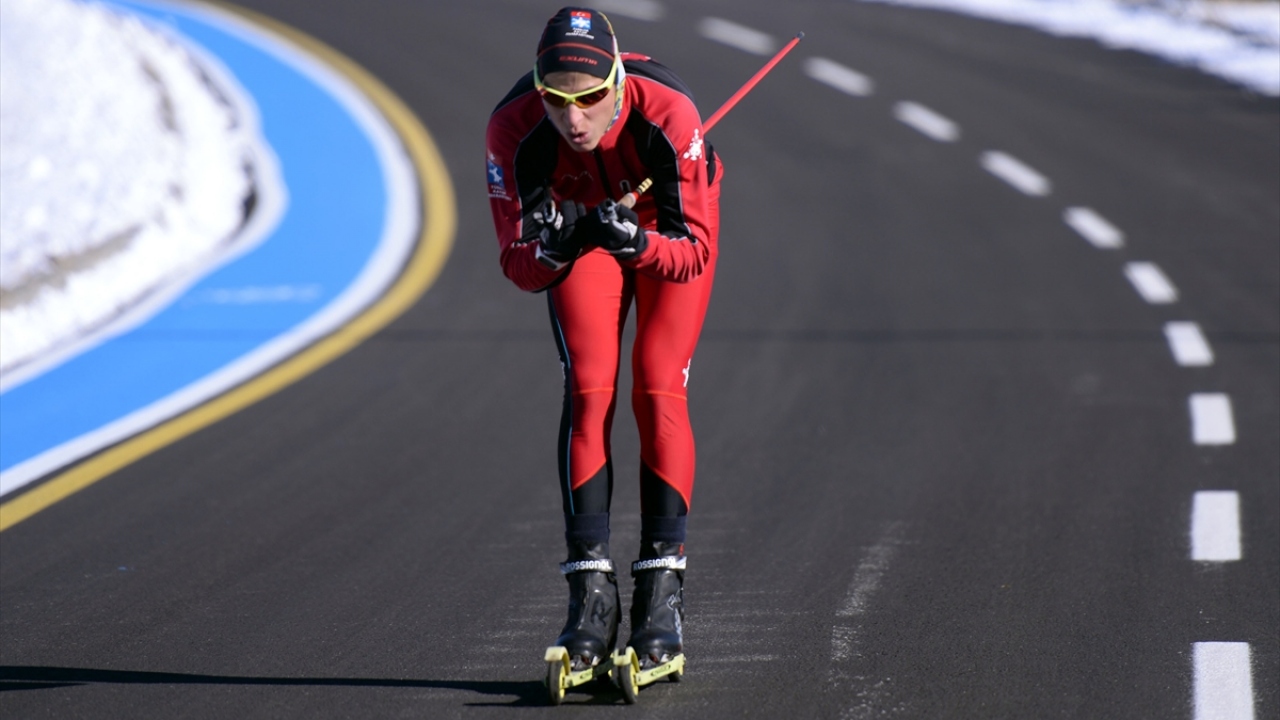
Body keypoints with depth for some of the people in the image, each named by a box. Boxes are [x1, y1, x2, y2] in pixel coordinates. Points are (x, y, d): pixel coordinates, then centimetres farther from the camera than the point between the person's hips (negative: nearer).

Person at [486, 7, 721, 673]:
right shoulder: (514, 128, -33)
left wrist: (637, 243, -52)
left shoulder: (669, 114, -39)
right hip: (578, 219, 2)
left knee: (657, 393, -14)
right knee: (588, 393, -12)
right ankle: (591, 592, -9)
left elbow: (695, 251, -33)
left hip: (668, 221, -1)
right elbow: (517, 267, -25)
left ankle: (662, 592, -7)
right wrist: (552, 248, -47)